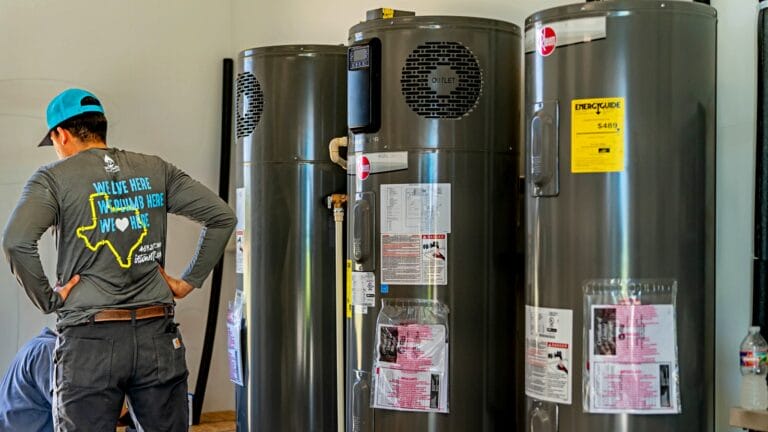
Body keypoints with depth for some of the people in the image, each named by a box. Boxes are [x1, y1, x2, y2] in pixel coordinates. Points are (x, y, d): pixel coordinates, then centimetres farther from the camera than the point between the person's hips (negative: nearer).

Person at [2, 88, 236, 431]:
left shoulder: (54, 178, -1)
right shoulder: (156, 170, 9)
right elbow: (222, 216, 6)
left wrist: (47, 299, -5)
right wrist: (189, 281, 9)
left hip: (88, 341, -3)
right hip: (157, 336, 3)